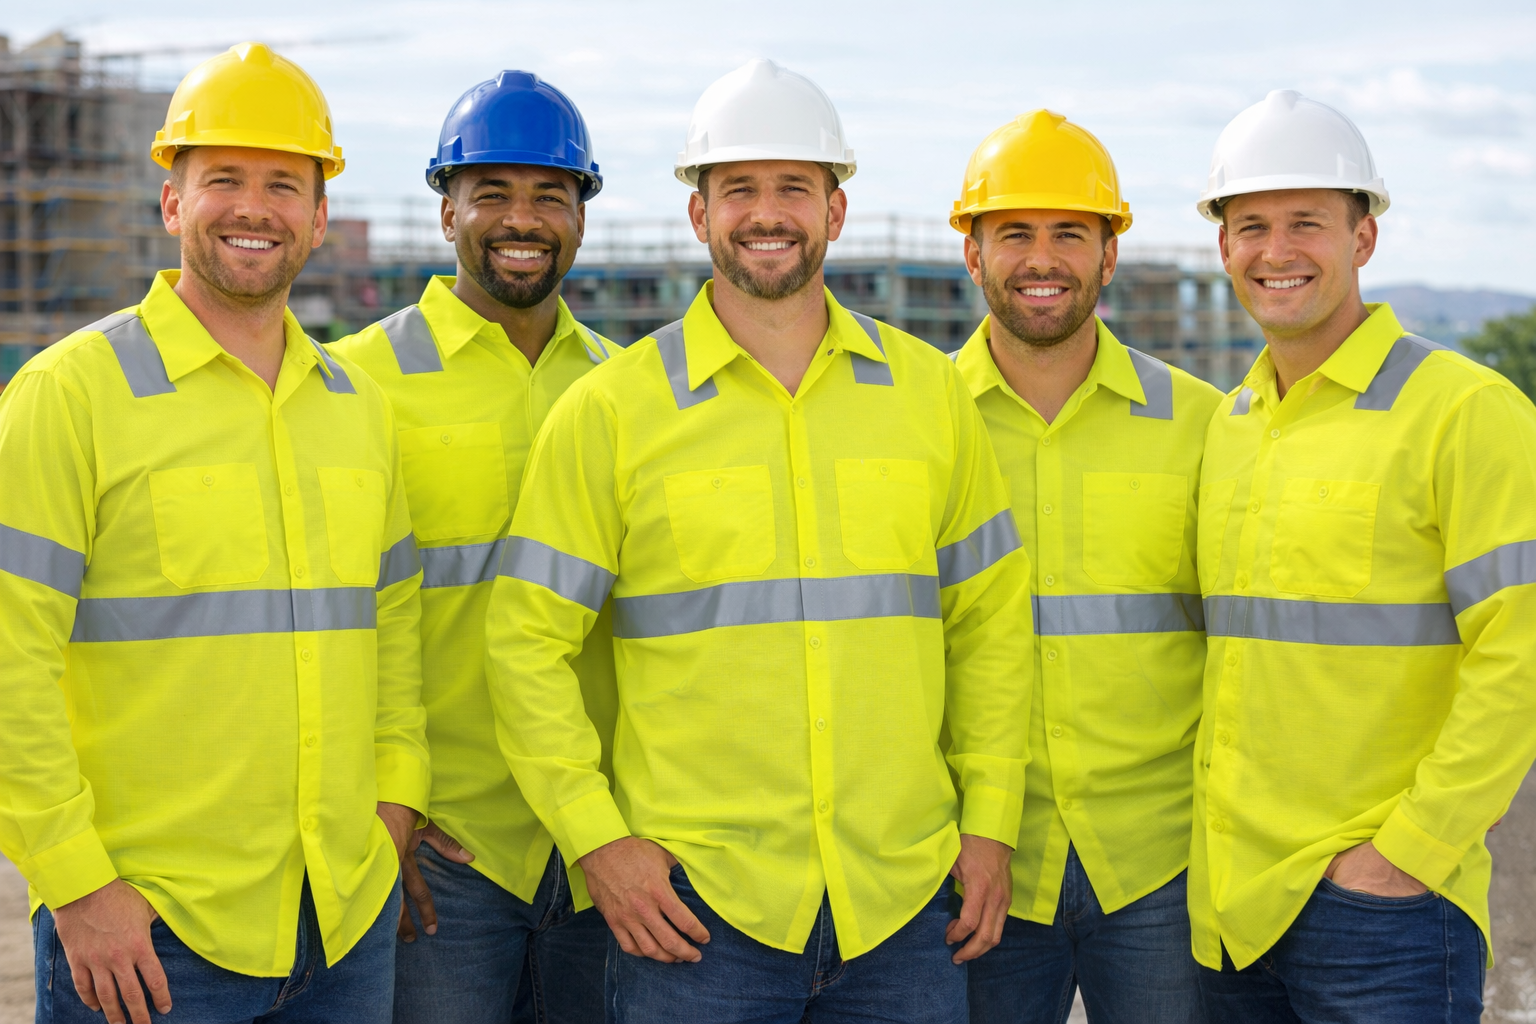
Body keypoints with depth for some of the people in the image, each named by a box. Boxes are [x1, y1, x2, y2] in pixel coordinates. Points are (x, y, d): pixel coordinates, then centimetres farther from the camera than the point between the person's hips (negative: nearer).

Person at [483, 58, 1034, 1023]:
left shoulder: (929, 390, 8)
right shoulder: (610, 409, 0)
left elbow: (990, 621, 13)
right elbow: (528, 643, 1)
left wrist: (990, 822, 7)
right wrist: (598, 837, -7)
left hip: (905, 902, 2)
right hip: (696, 904, -2)